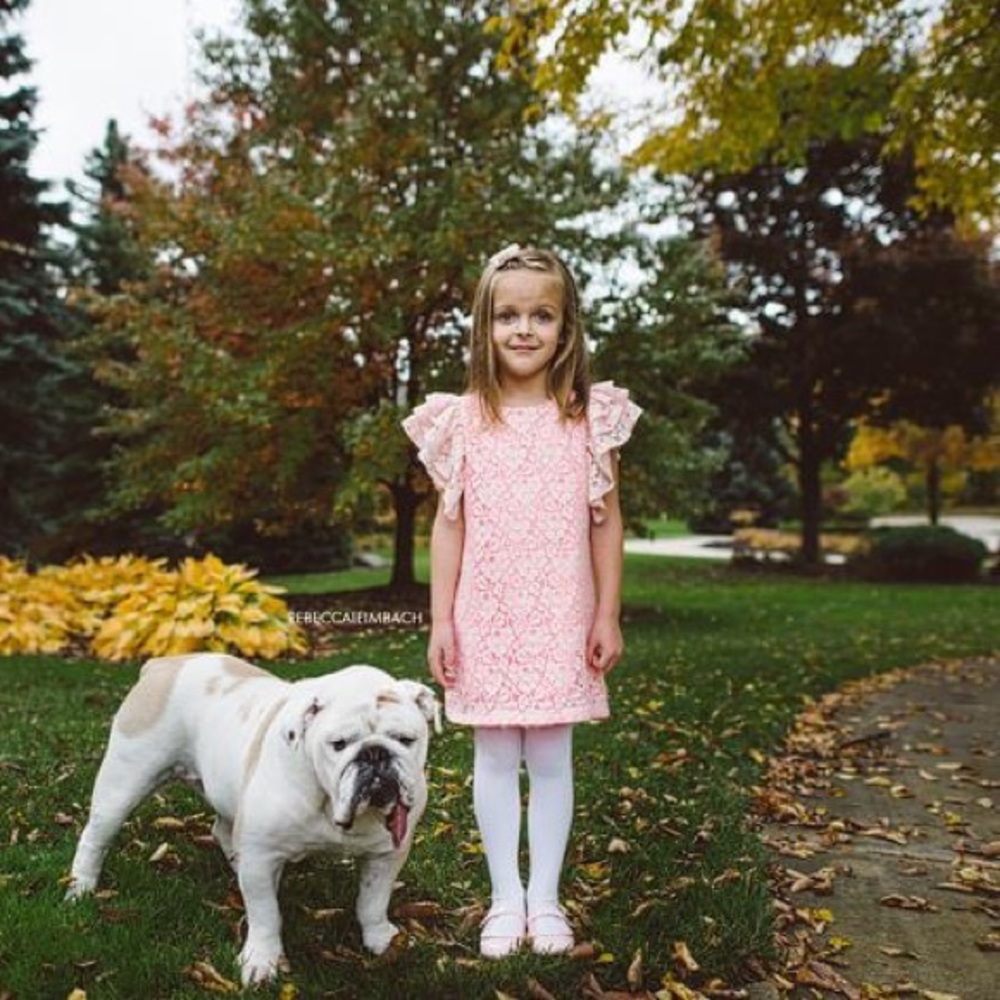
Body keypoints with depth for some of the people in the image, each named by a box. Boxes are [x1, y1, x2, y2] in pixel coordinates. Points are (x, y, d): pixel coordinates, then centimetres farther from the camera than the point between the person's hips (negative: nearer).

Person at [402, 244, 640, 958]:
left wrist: (608, 616, 0)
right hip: (485, 619, 1)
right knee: (495, 757, 9)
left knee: (551, 758, 8)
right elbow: (449, 526, 3)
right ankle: (506, 897, 25)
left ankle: (545, 897, 25)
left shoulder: (591, 417, 0)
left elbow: (607, 523, 2)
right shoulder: (462, 420, 1)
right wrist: (441, 621, -1)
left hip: (560, 620, 0)